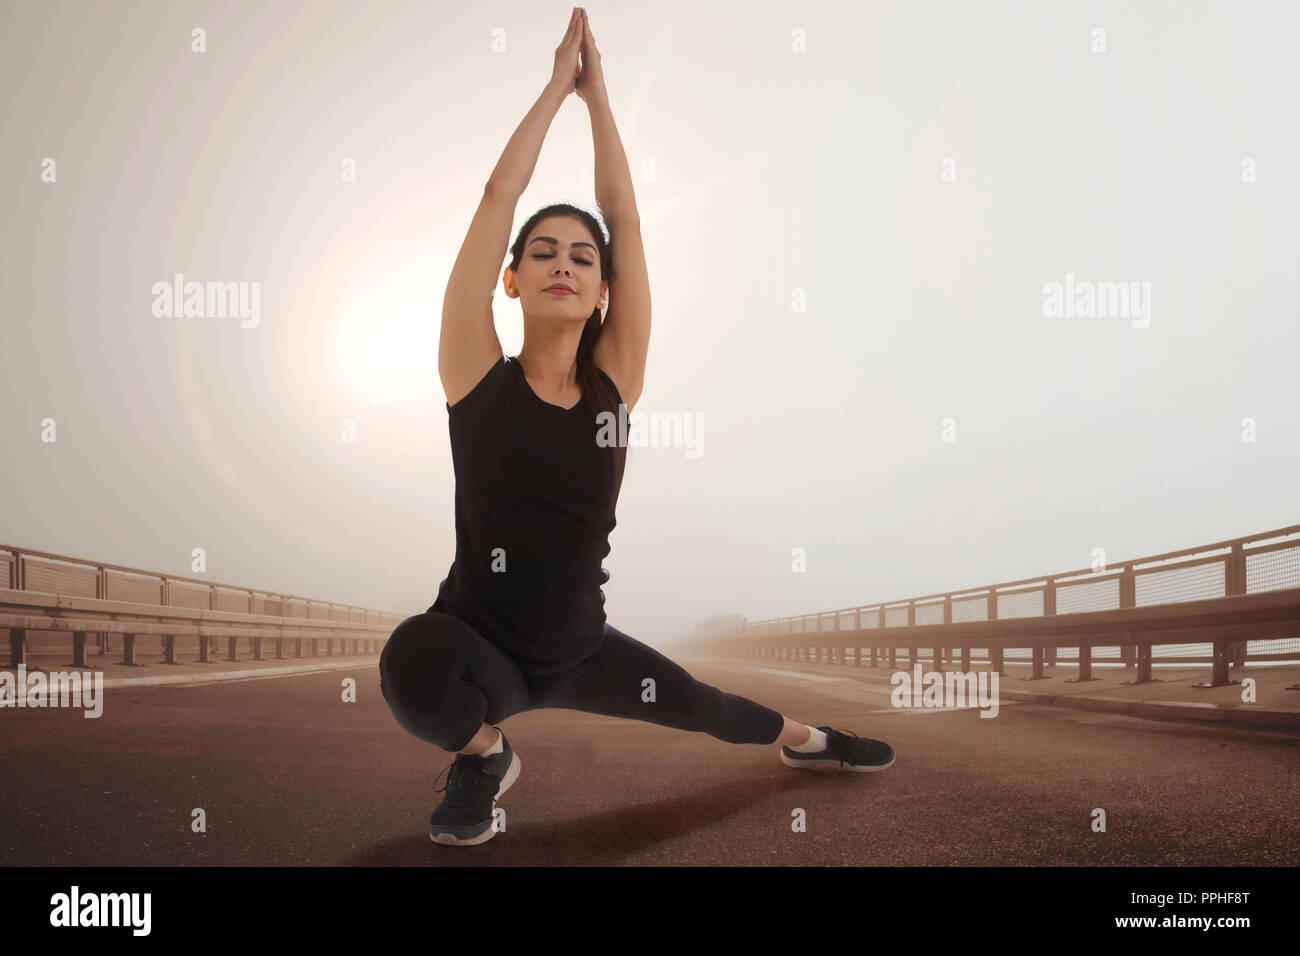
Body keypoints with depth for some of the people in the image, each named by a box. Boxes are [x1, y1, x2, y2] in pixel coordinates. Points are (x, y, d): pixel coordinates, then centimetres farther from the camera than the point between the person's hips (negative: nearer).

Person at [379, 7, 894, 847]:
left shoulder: (614, 379, -7)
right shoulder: (478, 373, -13)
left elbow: (625, 217, -9)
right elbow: (499, 196, -16)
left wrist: (598, 92, -5)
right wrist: (559, 83, -8)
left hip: (581, 647, 3)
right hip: (481, 644, -3)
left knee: (705, 707, 22)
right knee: (413, 662, -37)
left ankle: (807, 740, 59)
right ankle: (485, 756, 0)